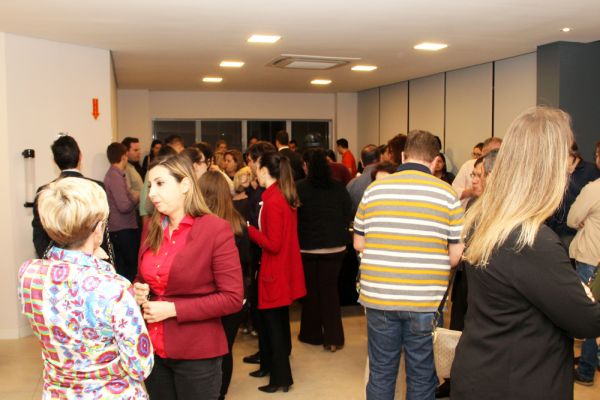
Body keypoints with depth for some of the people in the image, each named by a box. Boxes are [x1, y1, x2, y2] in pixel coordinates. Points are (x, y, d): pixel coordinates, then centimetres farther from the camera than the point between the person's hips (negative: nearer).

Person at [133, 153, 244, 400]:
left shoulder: (216, 229, -14)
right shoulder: (151, 228, 5)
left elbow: (233, 298, -16)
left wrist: (173, 309, -18)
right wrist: (139, 290, -4)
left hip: (196, 353, -5)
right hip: (152, 349, 5)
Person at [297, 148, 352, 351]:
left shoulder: (299, 188, -11)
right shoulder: (338, 188, -5)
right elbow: (349, 215, 0)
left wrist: (298, 238, 11)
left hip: (308, 246, -1)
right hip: (335, 246, 2)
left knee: (310, 290, 13)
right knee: (330, 289, 9)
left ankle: (312, 334, 24)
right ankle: (333, 337, 9)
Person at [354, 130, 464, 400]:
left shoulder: (374, 189, 1)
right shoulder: (447, 193, -4)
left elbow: (358, 243, 8)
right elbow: (457, 255, -4)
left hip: (379, 297, 2)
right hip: (426, 301, -1)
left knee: (380, 373, 15)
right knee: (422, 377, 13)